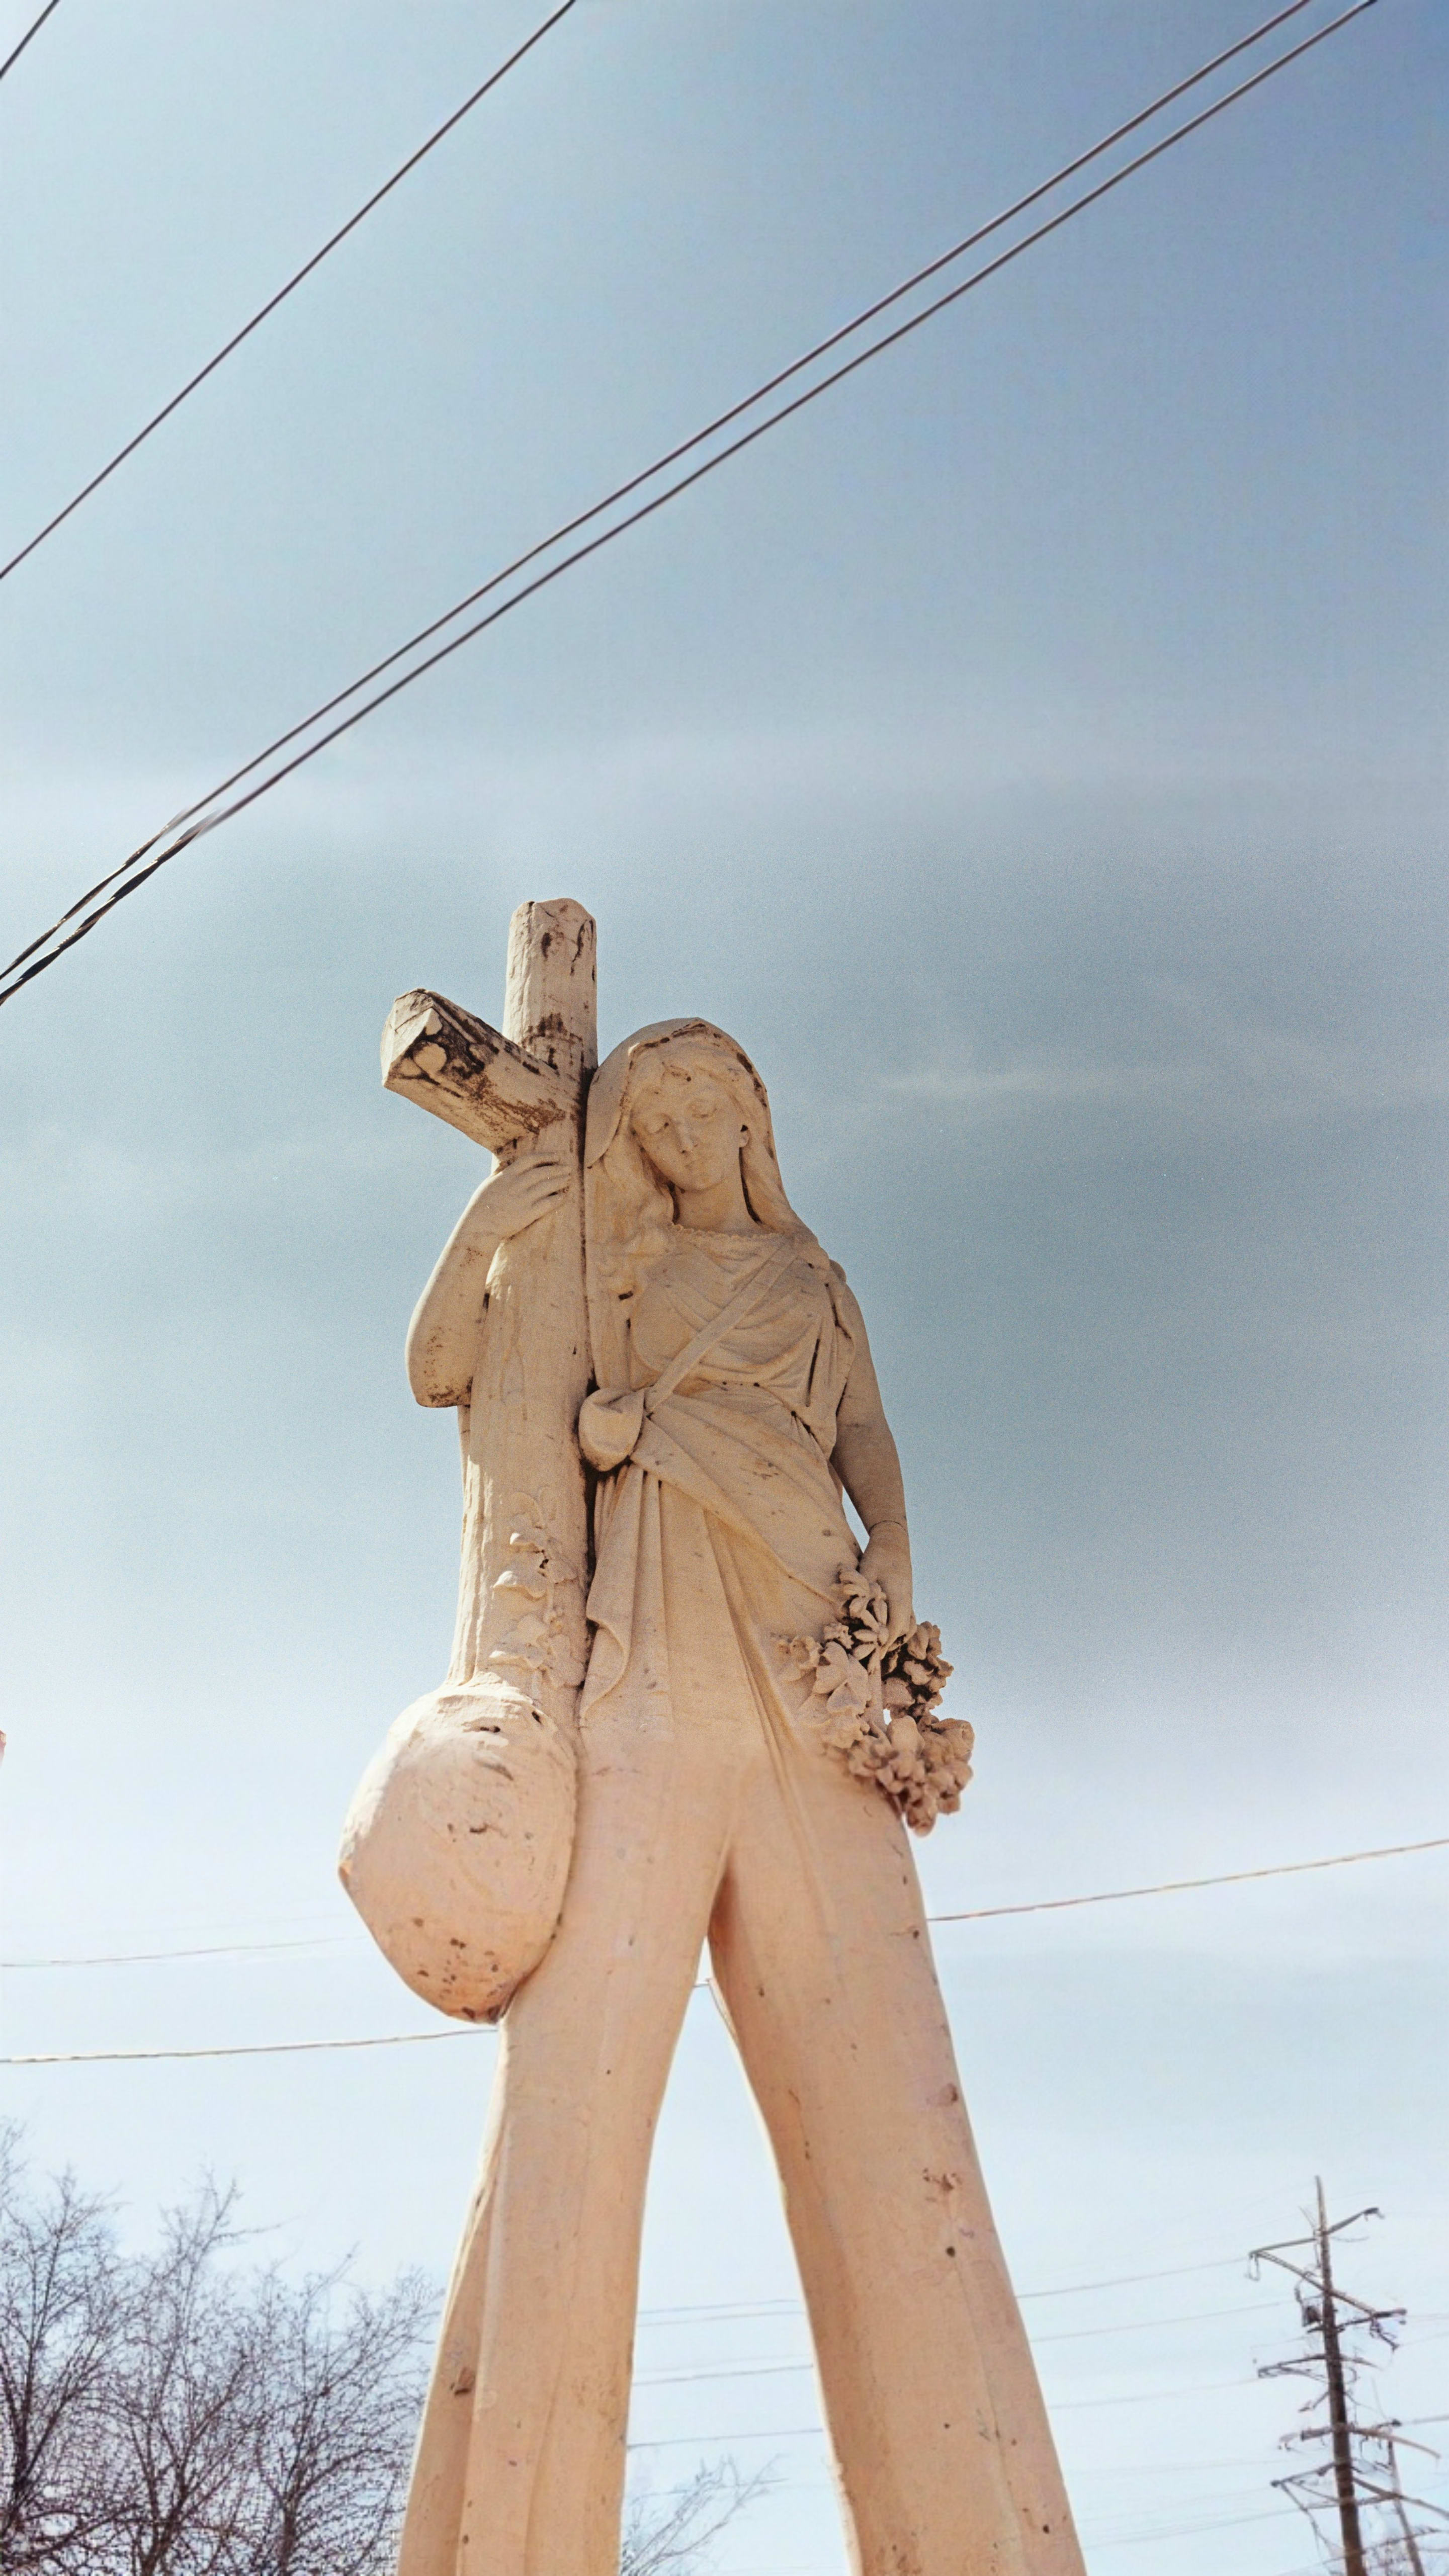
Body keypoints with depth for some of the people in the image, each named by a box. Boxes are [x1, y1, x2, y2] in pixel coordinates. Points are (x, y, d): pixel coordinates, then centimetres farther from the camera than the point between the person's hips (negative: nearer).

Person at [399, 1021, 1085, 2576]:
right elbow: (437, 1374, 19)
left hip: (807, 1679, 1)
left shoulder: (813, 1284, 28)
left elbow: (868, 1443, 17)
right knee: (576, 2073, -16)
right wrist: (473, 1241, 2)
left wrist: (891, 1556, -3)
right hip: (646, 1676, -1)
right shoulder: (599, 1276, 26)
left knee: (878, 2092, -11)